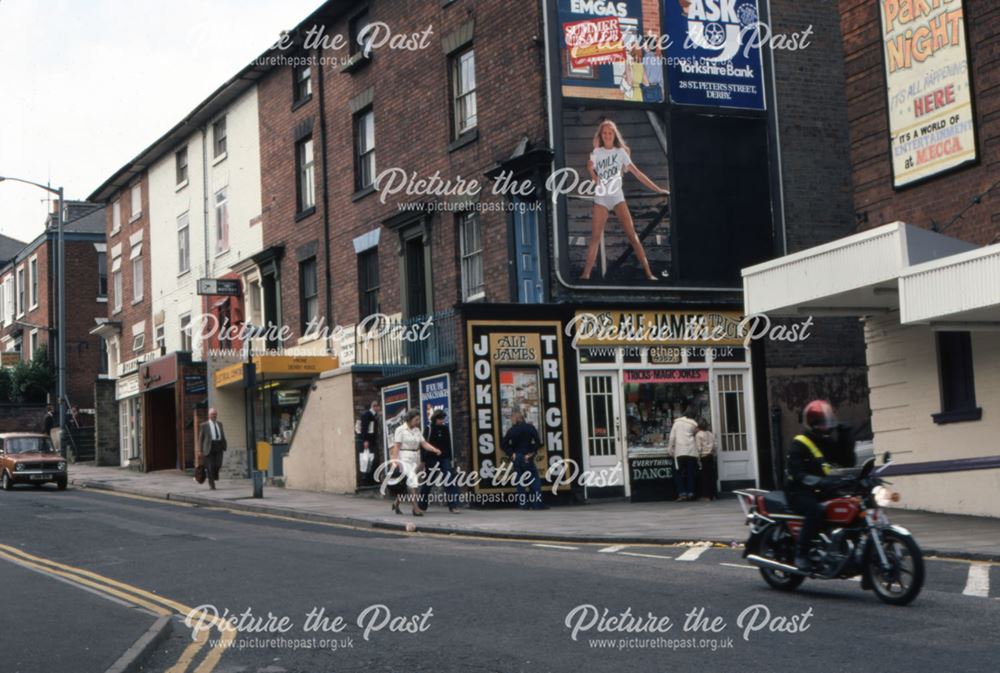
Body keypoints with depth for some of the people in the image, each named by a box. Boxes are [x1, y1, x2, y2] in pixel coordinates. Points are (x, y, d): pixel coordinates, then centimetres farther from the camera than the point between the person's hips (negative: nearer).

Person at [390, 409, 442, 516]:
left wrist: (435, 449, -12)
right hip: (405, 458, -7)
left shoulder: (417, 430, 11)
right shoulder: (401, 430, -6)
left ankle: (396, 502, 30)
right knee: (412, 480, -16)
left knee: (407, 483, 11)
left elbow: (424, 443, 5)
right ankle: (416, 508, -18)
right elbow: (396, 447, -9)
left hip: (415, 458, 7)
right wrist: (395, 461, -16)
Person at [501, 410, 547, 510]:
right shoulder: (529, 427, -4)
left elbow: (503, 444, -4)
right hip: (527, 458, -3)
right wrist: (531, 453, -9)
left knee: (520, 481, 8)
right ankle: (537, 503, -5)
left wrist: (511, 453, -2)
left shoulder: (511, 430, 2)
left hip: (516, 458, 3)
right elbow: (537, 442, -13)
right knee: (535, 479, 2)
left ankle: (522, 504, 6)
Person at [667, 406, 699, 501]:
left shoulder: (677, 422, 6)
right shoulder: (694, 424, 4)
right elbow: (696, 435, 2)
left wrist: (669, 449, 8)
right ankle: (690, 493, 3)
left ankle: (682, 493, -5)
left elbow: (672, 437, 4)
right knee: (691, 472, 5)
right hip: (691, 451, 0)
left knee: (681, 473, 2)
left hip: (679, 451, 0)